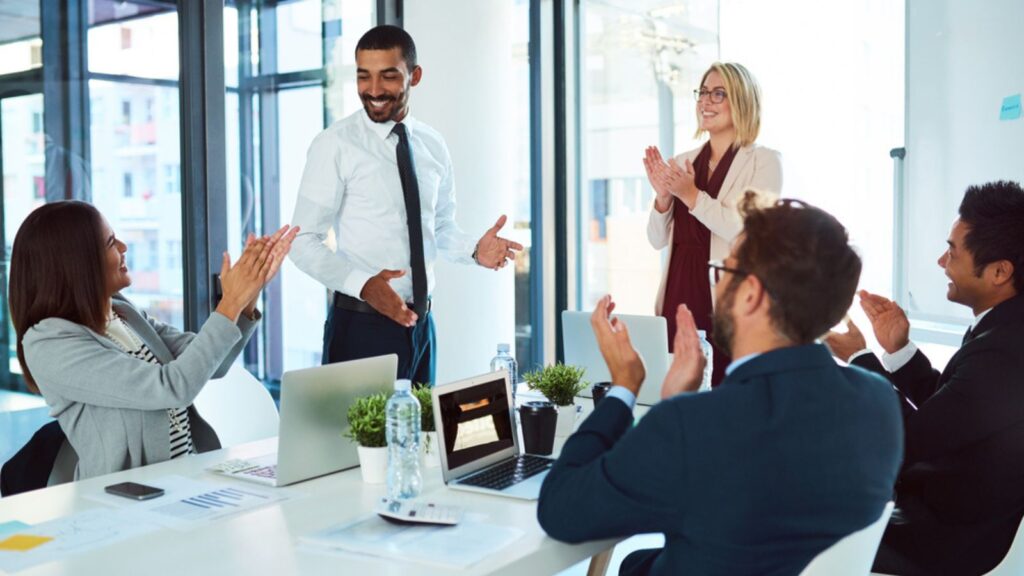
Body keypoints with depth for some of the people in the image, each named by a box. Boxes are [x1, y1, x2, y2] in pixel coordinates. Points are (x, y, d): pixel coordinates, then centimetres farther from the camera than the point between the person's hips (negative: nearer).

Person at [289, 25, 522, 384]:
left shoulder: (433, 146, 6)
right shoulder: (335, 145, -10)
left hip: (421, 323, 5)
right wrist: (363, 284, -27)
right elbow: (304, 241, -12)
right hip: (361, 324, -5)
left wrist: (474, 250, -5)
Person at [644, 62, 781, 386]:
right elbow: (658, 240, 11)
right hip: (679, 297, 5)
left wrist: (692, 196, -16)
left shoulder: (764, 161, -2)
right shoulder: (682, 164, 13)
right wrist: (662, 196, -6)